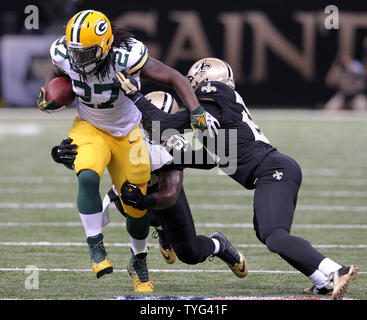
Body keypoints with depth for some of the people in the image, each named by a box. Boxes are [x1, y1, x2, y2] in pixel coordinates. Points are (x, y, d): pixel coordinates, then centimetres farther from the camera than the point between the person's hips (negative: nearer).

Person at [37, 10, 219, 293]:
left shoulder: (126, 58, -33)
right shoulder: (67, 57, -20)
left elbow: (174, 78, -24)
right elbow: (58, 73, 7)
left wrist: (197, 112, -31)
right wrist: (46, 94, -13)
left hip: (127, 133, -1)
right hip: (90, 129, 1)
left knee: (138, 207, 6)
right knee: (88, 178, -30)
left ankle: (138, 260, 34)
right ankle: (96, 246, -14)